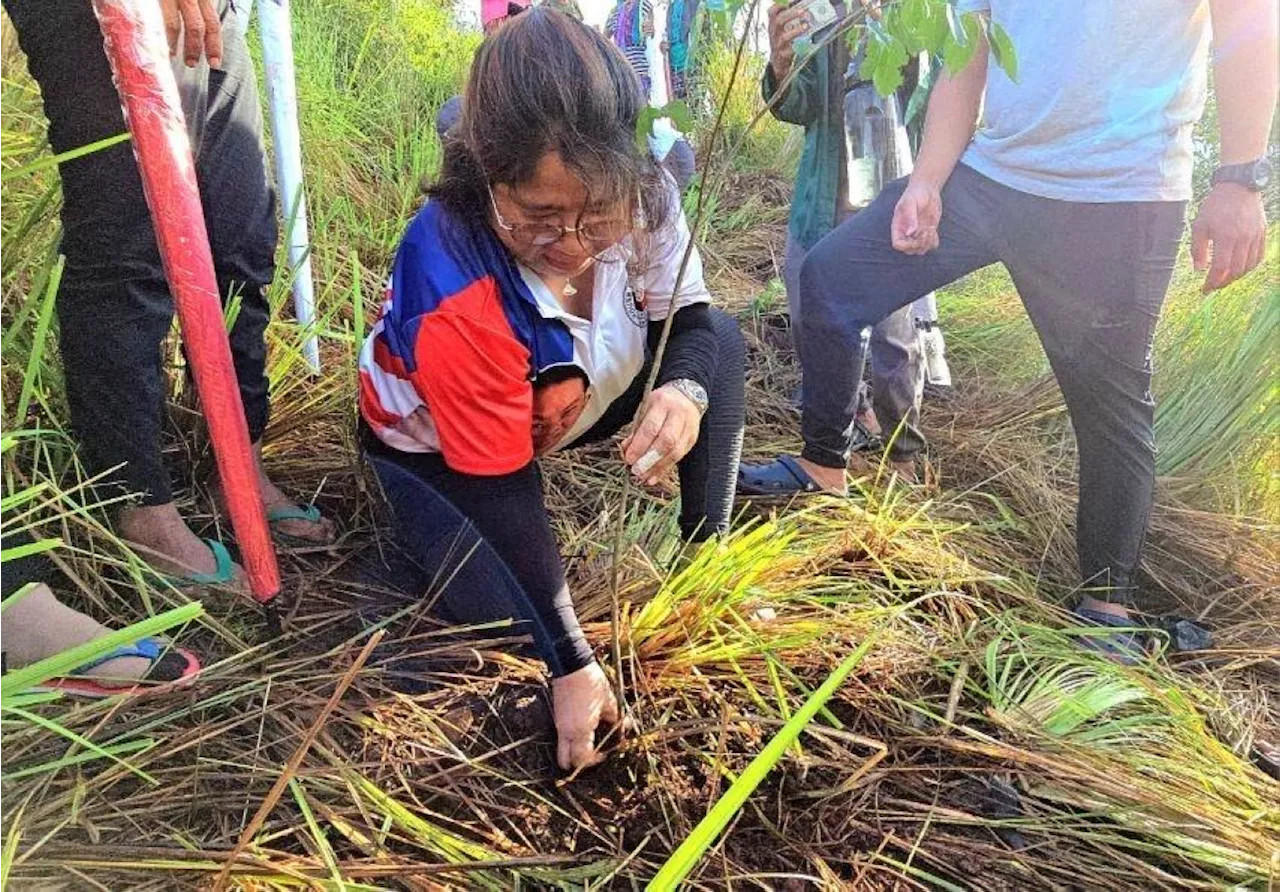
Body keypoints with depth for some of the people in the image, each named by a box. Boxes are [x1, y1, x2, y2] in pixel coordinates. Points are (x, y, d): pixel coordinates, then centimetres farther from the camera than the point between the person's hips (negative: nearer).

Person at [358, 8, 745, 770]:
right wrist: (573, 665, -27)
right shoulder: (455, 296, -39)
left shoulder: (640, 191, -26)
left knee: (722, 341, -10)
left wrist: (686, 393, -38)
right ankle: (418, 531, 7)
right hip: (436, 448, -5)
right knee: (516, 622, -26)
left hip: (564, 404, 6)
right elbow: (501, 493, -32)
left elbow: (689, 319, -12)